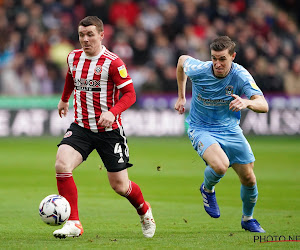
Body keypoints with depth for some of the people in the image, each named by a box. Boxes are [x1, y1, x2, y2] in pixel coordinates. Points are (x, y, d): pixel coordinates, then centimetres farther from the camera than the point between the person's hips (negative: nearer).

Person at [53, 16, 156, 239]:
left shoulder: (113, 63, -14)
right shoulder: (74, 58, 3)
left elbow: (129, 94, -14)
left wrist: (112, 112, -30)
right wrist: (64, 99, 40)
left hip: (109, 130, -4)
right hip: (81, 127, 4)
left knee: (120, 185, 3)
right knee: (62, 165, -22)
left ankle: (144, 212, 37)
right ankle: (73, 224, -15)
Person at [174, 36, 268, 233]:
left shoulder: (240, 76, -20)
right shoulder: (198, 70, -20)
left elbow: (264, 105, -28)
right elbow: (182, 60, 6)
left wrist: (247, 102, -50)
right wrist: (181, 96, 12)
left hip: (230, 131, 3)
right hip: (201, 129, -3)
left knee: (249, 178, 5)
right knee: (220, 166, -31)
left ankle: (248, 219, 35)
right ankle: (207, 189, 6)